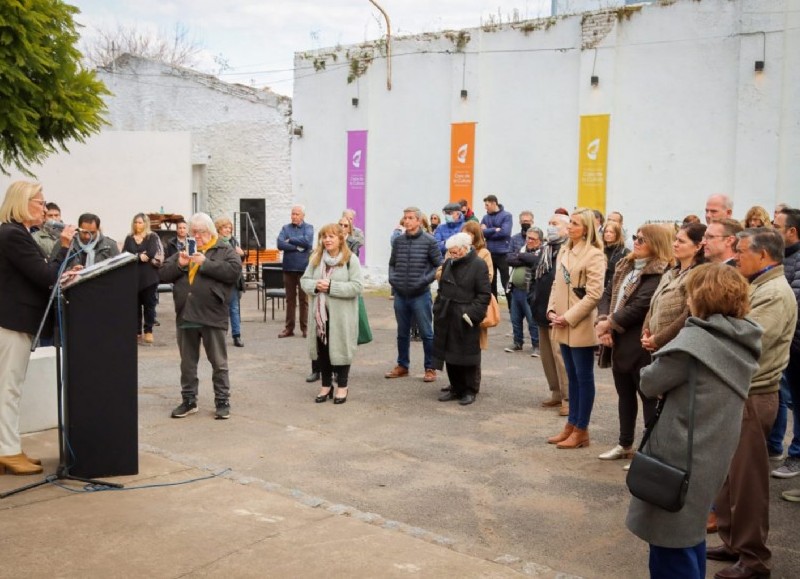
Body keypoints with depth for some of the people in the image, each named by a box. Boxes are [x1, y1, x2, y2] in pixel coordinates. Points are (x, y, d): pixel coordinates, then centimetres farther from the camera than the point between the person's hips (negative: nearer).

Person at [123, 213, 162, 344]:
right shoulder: (129, 238, 11)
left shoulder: (152, 237, 2)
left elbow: (151, 253, -13)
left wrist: (135, 256, -7)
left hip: (149, 276, -3)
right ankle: (136, 331, 11)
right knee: (135, 305, 4)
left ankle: (148, 331, 8)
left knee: (149, 304, 2)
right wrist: (139, 256, -14)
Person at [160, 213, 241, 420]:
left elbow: (234, 271, -16)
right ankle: (189, 401, 25)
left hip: (212, 316, -5)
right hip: (186, 315, 5)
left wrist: (205, 263, -17)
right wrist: (179, 265, -9)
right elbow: (163, 275, 10)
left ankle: (223, 401, 14)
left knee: (218, 363, 5)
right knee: (187, 362, 14)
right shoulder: (184, 249, 14)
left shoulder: (224, 250, 2)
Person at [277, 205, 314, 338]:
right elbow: (280, 244, -8)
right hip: (289, 267, 2)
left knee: (304, 299, 4)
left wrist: (290, 240, -7)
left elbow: (307, 241, -16)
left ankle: (305, 328, 10)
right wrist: (298, 247, -13)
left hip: (304, 268, -2)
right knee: (290, 299, 8)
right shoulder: (285, 228, 7)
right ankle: (289, 328, 13)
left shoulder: (308, 227, 3)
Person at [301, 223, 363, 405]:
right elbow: (304, 280, 8)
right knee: (322, 349, 10)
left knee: (340, 348, 4)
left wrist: (331, 286, -20)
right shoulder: (316, 258, 8)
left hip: (341, 315, -5)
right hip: (319, 312, 5)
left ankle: (342, 386, 17)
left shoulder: (351, 259, -8)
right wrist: (315, 285, -14)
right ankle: (326, 385, 23)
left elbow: (357, 286, -15)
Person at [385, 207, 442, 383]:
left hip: (420, 294, -4)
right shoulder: (398, 240, 4)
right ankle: (402, 365, 28)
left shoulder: (429, 241, -6)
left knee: (427, 333, 2)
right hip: (400, 294, 4)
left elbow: (439, 265, -3)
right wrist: (392, 278, -1)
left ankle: (430, 368, 13)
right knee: (402, 333, 15)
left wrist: (425, 280, -13)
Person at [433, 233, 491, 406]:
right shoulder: (448, 263, 11)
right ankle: (456, 388, 24)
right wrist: (438, 309, 10)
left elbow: (484, 294, -12)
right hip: (446, 318, 6)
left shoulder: (478, 265, -10)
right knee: (449, 355, 11)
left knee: (467, 356, 2)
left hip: (465, 320, -6)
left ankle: (470, 391, 15)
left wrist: (472, 314, -18)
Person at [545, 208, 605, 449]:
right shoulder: (564, 251, 11)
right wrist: (552, 310, 1)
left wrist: (568, 317, -16)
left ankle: (581, 430, 11)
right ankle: (571, 425, 24)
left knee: (584, 377, 3)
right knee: (572, 376, 15)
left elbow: (594, 294, -17)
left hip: (581, 326, -7)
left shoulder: (594, 255, -12)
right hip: (563, 326, 7)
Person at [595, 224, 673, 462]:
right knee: (624, 394, 18)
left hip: (641, 345, -8)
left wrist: (609, 323, -13)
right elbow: (608, 294, 6)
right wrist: (602, 321, -11)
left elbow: (640, 306, -22)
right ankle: (625, 444, 31)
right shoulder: (626, 266, 12)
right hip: (619, 342, 8)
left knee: (649, 397, 2)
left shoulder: (660, 273, -15)